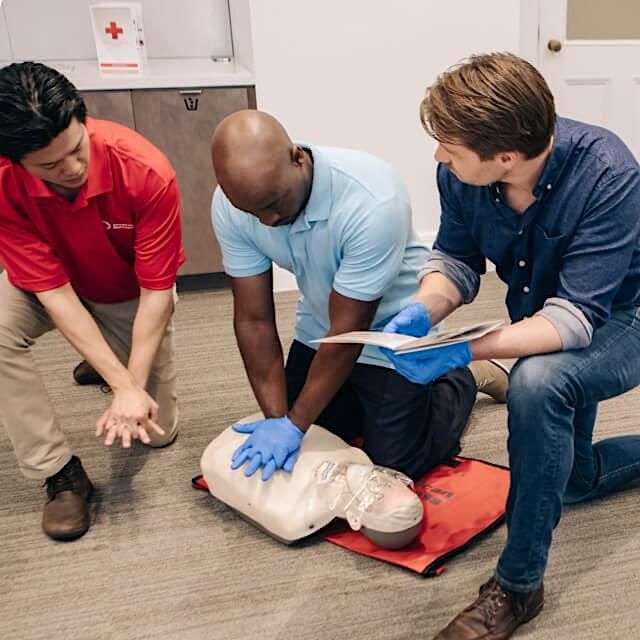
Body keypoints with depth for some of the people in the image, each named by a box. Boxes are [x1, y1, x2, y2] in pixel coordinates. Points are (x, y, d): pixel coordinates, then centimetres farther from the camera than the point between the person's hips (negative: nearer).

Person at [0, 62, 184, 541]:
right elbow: (53, 291, -29)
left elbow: (156, 291, -27)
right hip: (52, 284, 1)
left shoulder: (147, 173, -35)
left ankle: (102, 358, 32)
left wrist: (132, 382, -30)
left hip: (130, 295, 0)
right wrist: (123, 385, -33)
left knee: (158, 431, 2)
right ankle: (59, 471, -14)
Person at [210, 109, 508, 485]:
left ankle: (466, 379, 25)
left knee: (395, 466, 3)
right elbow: (254, 320, -16)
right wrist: (276, 419, -21)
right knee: (303, 452, 13)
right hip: (318, 330, 5)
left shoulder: (373, 200, -37)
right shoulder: (231, 203, -20)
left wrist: (293, 425, -24)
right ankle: (367, 397, 36)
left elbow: (349, 332, -29)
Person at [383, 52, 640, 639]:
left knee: (535, 383, -39)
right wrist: (424, 310, -30)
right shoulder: (462, 173, -22)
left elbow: (576, 317, -37)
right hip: (549, 322, 6)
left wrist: (464, 352, -47)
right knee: (570, 478, 20)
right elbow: (455, 258, -8)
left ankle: (519, 585, -20)